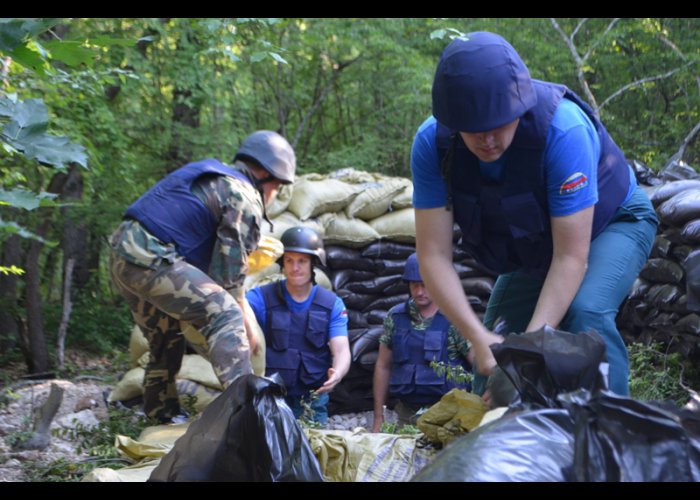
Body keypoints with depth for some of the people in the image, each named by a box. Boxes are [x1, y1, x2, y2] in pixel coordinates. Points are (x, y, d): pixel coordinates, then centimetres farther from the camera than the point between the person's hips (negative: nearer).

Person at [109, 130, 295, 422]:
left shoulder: (213, 178, 25)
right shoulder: (245, 197, -3)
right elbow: (230, 270, -6)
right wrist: (243, 320, 5)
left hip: (122, 254, 10)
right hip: (150, 259, -10)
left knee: (166, 337, 23)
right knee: (225, 315, -14)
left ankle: (162, 414, 32)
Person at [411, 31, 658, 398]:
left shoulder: (563, 129, -39)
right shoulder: (432, 143, -28)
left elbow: (571, 257, -35)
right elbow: (434, 256, -27)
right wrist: (479, 337, -38)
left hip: (611, 221, -4)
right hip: (533, 248, 4)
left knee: (585, 313, -31)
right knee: (491, 355, -2)